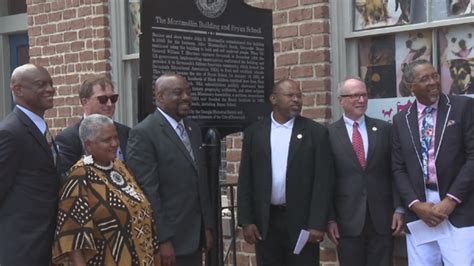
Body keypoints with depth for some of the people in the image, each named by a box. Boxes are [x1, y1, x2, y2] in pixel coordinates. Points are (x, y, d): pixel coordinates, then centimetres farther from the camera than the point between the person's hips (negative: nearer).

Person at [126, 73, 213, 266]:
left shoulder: (193, 129, 12)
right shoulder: (143, 133, -12)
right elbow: (147, 191, -16)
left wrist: (207, 226, 12)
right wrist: (162, 240, -17)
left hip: (194, 236, 7)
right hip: (168, 238, -7)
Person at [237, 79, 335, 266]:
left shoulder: (316, 132, 0)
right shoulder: (254, 132, 6)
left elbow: (323, 180, -4)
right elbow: (245, 180, 6)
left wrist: (317, 224, -11)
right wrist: (246, 221, -1)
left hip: (302, 221, -2)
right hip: (265, 221, 2)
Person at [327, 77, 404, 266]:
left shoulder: (384, 129, 7)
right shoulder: (329, 134, 0)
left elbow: (395, 172, 7)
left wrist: (399, 209, -1)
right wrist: (330, 219, -4)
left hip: (382, 219, 2)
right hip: (347, 221, -1)